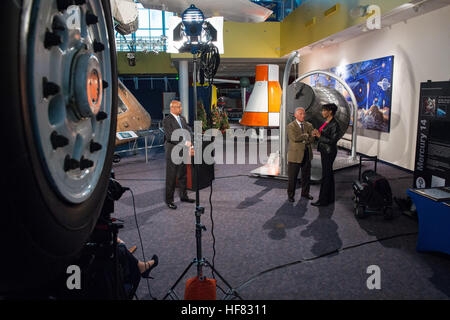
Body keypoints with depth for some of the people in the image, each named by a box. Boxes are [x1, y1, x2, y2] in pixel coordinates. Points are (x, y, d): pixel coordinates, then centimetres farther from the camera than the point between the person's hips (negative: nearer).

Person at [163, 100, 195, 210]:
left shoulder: (182, 118, 12)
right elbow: (170, 136, -20)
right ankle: (169, 200, 12)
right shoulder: (167, 120, -11)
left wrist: (189, 142, -12)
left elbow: (188, 131, 7)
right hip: (173, 151, -7)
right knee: (171, 177, 1)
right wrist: (184, 143, -23)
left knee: (183, 175, 17)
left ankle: (183, 196, 31)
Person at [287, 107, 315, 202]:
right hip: (295, 155, -5)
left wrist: (301, 140, -16)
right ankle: (290, 195, 17)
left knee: (306, 175, 14)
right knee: (292, 177, 2)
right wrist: (306, 135, -9)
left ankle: (305, 193, 31)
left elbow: (312, 139, -2)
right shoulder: (291, 126, -7)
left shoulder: (309, 125, 9)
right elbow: (295, 138, -22)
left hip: (307, 154, 5)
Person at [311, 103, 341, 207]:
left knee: (326, 175, -3)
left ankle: (323, 200, 4)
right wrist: (317, 134, 1)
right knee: (329, 174, 15)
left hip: (329, 152, -10)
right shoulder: (326, 122, 11)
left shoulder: (334, 124, -18)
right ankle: (330, 198, 24)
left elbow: (333, 141, -20)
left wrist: (320, 136, -23)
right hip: (324, 151, 10)